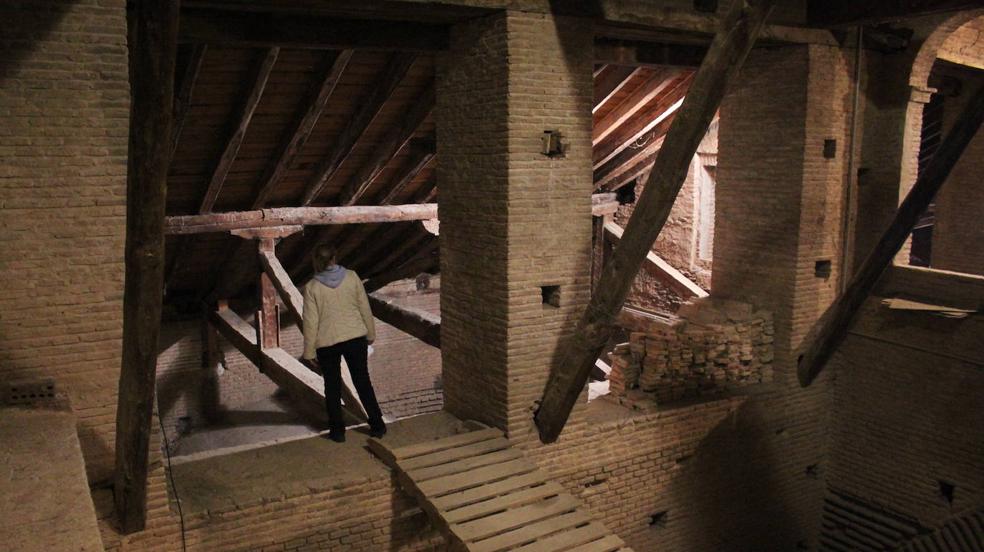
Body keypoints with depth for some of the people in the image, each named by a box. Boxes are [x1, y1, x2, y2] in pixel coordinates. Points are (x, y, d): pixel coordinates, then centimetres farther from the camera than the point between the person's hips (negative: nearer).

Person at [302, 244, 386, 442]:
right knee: (363, 382, 12)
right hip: (355, 338, 2)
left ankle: (337, 430, 19)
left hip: (327, 343, -1)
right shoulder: (351, 277, -6)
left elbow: (311, 322, -8)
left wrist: (309, 350, 1)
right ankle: (377, 425, 15)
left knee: (332, 387, 13)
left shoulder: (312, 287, -10)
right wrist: (370, 333, 12)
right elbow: (365, 308, 0)